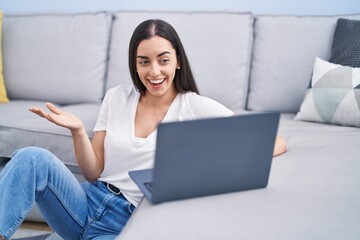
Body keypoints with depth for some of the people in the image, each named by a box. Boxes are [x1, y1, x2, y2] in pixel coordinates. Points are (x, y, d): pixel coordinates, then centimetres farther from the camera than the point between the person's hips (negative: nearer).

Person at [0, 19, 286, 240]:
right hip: (89, 202, 3)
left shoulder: (197, 108, -4)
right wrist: (78, 131, -13)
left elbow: (276, 142, -8)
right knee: (32, 158, -25)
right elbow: (93, 173, 6)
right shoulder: (116, 98, 6)